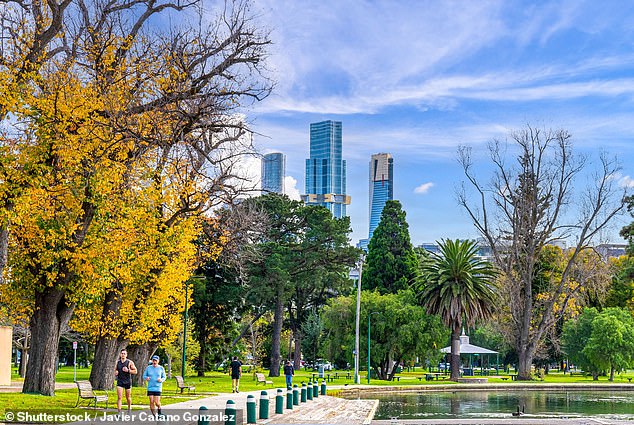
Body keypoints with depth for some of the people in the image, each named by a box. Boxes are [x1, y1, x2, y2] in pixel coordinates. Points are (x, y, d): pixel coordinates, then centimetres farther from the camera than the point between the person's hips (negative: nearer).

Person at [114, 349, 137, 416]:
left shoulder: (130, 362, -5)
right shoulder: (117, 362, 5)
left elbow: (135, 371, -5)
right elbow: (115, 370, 21)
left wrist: (128, 370, -19)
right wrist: (115, 373, -2)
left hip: (127, 382, -1)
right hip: (120, 381, 1)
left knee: (128, 397, 11)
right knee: (119, 397, -10)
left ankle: (129, 409, 35)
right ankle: (119, 412, -14)